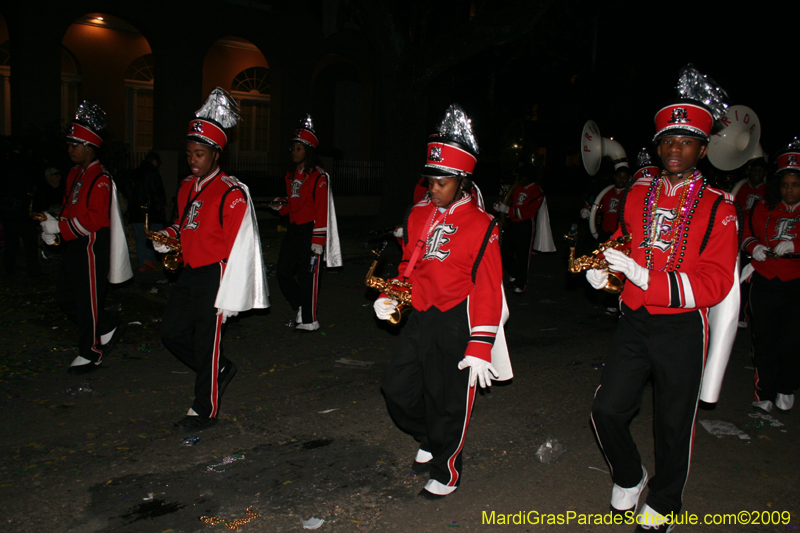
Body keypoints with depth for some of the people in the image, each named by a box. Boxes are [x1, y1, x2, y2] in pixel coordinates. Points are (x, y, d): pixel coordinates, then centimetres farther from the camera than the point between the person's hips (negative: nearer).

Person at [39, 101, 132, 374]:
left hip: (92, 247, -9)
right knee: (65, 297, 14)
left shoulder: (101, 180, -16)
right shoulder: (75, 174, 13)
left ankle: (91, 353, 16)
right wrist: (52, 224, 3)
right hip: (72, 246, 10)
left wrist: (58, 227, -19)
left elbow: (93, 220, -21)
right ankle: (109, 327, 29)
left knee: (88, 300, 1)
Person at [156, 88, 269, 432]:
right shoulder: (187, 187, 10)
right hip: (189, 274, 8)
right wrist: (169, 236, 3)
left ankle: (204, 410, 19)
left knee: (206, 343, 1)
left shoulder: (232, 194, -15)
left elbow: (239, 248, -16)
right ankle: (221, 370, 33)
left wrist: (229, 298, -15)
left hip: (214, 276, -8)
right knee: (172, 332, 12)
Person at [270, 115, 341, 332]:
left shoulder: (318, 177, -10)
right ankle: (302, 309, 28)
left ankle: (309, 321, 10)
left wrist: (317, 242, -18)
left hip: (310, 231, -8)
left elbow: (321, 211, -14)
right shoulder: (291, 175, 14)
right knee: (282, 273, 8)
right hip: (293, 230, 8)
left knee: (307, 275, -3)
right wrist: (280, 206, 2)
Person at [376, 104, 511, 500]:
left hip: (457, 322, -6)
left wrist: (480, 348, -18)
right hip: (420, 318, 6)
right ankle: (429, 442, 37)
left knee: (448, 403, 6)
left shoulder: (480, 225, -12)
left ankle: (445, 473, 29)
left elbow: (488, 290, -13)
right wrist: (388, 297, 2)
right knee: (397, 387, 9)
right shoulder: (418, 215, 6)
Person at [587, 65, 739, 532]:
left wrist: (643, 276, -26)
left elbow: (715, 284, -15)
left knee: (674, 425, 11)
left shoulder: (718, 208, -8)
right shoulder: (638, 194, 5)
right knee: (608, 410, 1)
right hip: (634, 321, 3)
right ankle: (629, 477, 33)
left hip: (682, 328, -3)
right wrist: (602, 270, -4)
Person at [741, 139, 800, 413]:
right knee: (764, 339, 5)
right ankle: (764, 396, 16)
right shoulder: (764, 208, 8)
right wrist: (755, 247, -5)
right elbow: (748, 235, 15)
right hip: (765, 283, 2)